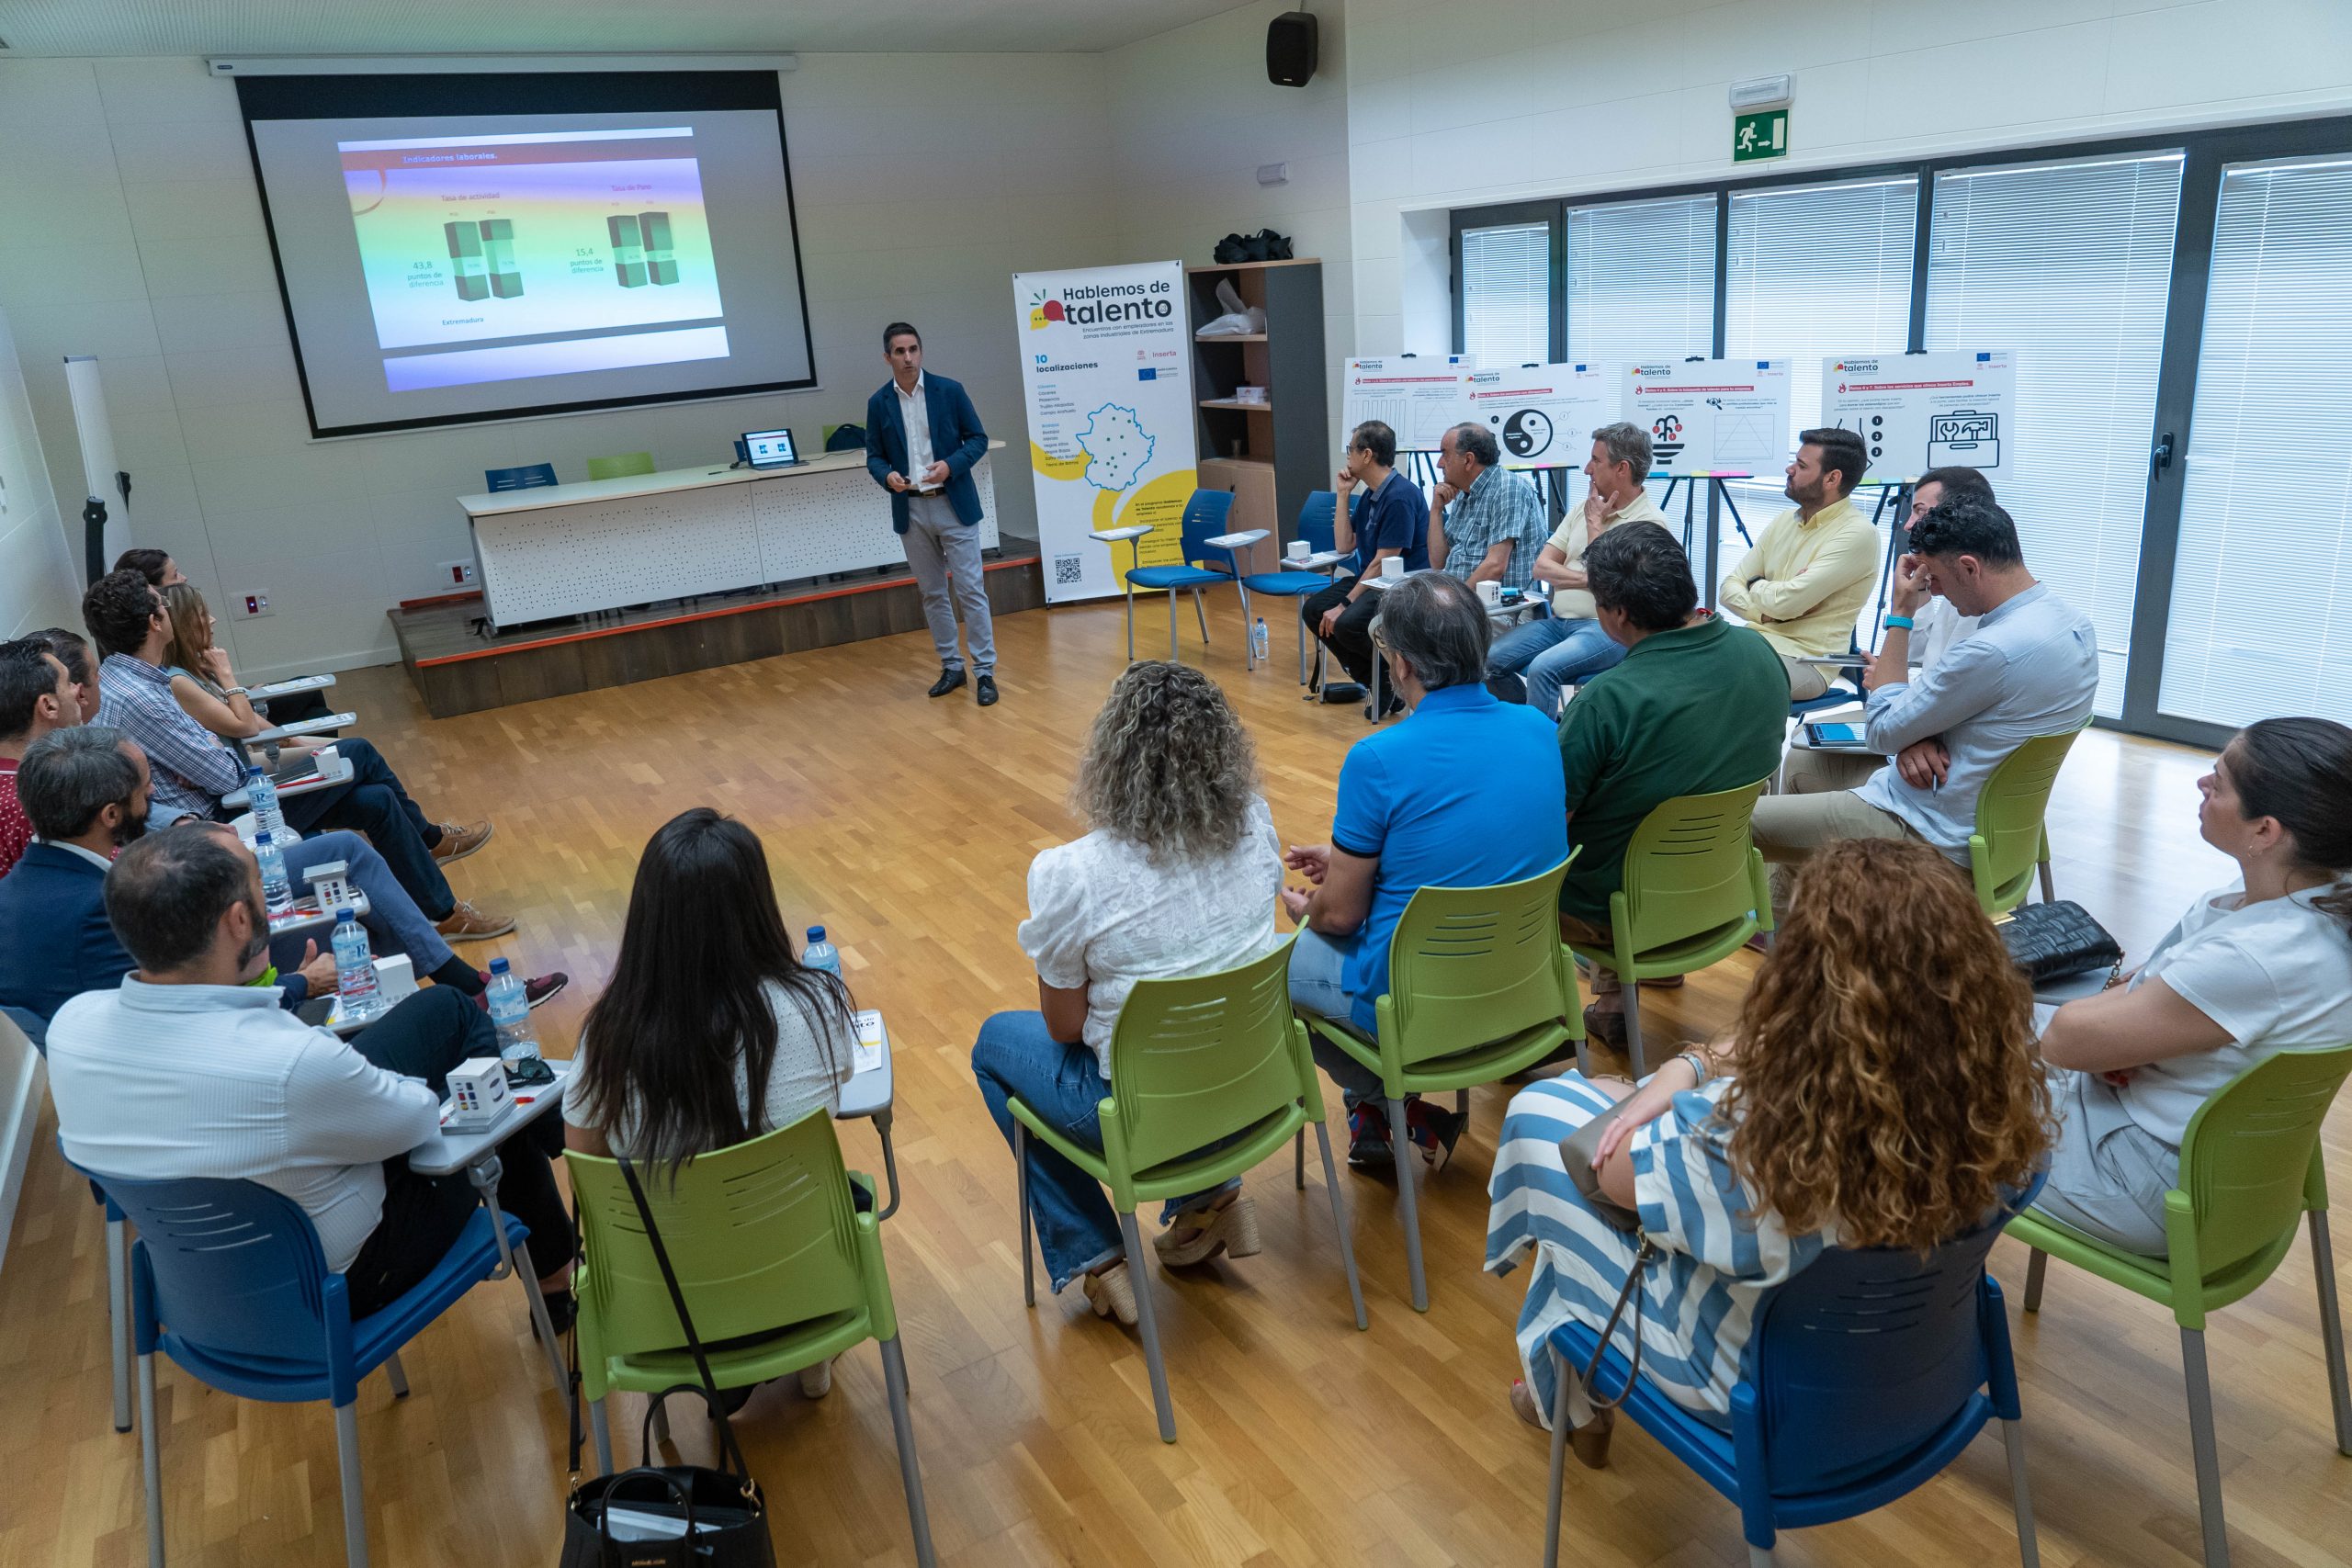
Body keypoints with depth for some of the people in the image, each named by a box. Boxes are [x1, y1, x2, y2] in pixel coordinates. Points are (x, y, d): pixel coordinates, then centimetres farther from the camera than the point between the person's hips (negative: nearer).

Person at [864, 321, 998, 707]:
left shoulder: (950, 391, -3)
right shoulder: (878, 403, 2)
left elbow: (978, 439, 1)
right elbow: (874, 456, 7)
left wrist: (950, 465, -17)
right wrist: (887, 476, -15)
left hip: (954, 504, -2)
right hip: (911, 510, 3)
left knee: (971, 589, -3)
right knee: (932, 593, 10)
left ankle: (985, 671, 2)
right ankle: (951, 666, 21)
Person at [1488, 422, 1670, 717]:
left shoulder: (1649, 521, -7)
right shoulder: (1585, 508, 15)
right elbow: (1541, 567, 10)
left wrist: (1594, 524, -5)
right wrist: (1586, 578, -8)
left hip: (1607, 629, -7)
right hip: (1558, 622, 8)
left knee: (1543, 668, -32)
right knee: (1492, 660, -11)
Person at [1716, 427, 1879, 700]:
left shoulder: (1858, 534, -10)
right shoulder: (1785, 521, 15)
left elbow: (1786, 601, -18)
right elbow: (1728, 589, 11)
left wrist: (1756, 585, 3)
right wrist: (1766, 613, -9)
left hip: (1806, 658, -7)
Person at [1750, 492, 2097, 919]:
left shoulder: (1993, 650, -29)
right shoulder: (2073, 622, 2)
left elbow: (1881, 733, -16)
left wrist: (1899, 615, -10)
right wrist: (1917, 739, -9)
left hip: (1931, 833, -10)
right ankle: (1781, 913, 31)